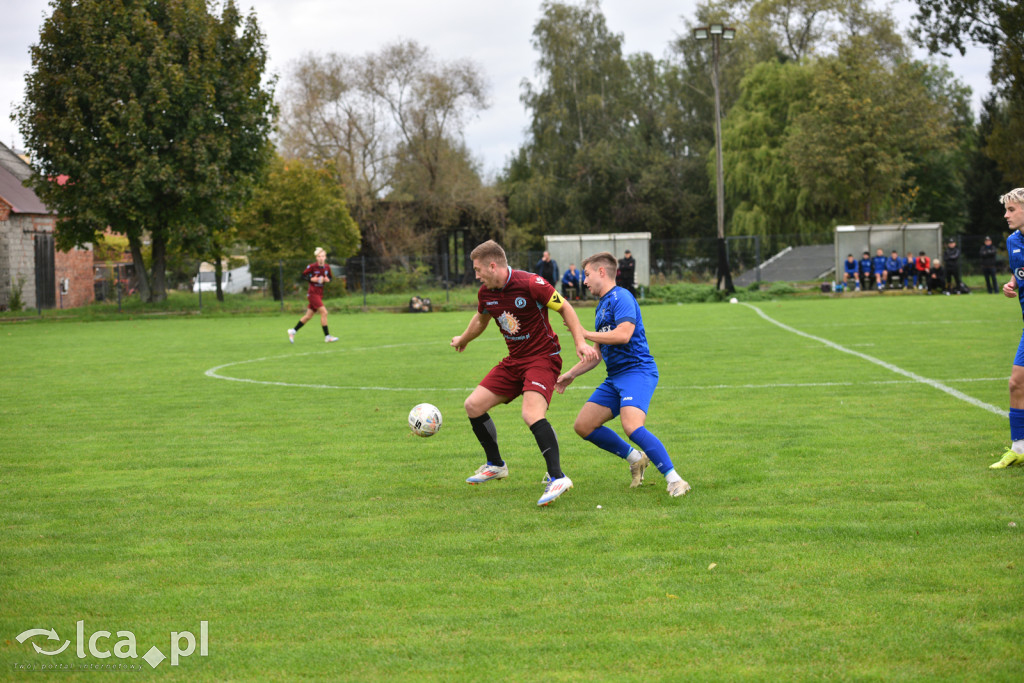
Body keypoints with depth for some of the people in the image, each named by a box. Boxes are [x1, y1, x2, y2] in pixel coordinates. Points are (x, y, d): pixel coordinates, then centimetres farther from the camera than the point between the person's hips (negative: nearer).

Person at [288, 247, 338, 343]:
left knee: (308, 316, 11)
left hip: (320, 295, 7)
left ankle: (292, 331, 24)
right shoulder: (312, 267, -11)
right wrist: (311, 279, -19)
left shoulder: (327, 267, 4)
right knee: (324, 312, -16)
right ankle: (327, 336, -11)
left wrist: (327, 280, -5)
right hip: (313, 293, -7)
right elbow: (303, 276, -4)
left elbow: (330, 277, 17)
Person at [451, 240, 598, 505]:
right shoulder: (486, 293, 2)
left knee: (531, 413, -30)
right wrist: (462, 340, 42)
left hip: (542, 357, -8)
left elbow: (564, 308, -10)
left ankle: (557, 478, -29)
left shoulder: (531, 284, -20)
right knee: (474, 405, 3)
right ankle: (496, 465, 23)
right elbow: (481, 319, 25)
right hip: (513, 361, 8)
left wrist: (580, 342, -19)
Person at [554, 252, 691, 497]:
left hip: (637, 371, -10)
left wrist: (584, 334, -13)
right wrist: (570, 374, 20)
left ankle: (674, 479, -24)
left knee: (631, 425, -29)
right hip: (615, 376, 10)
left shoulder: (621, 297, -8)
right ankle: (635, 458, 15)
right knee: (583, 425, 4)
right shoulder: (601, 306, 21)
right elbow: (596, 355, 28)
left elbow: (623, 334, -24)